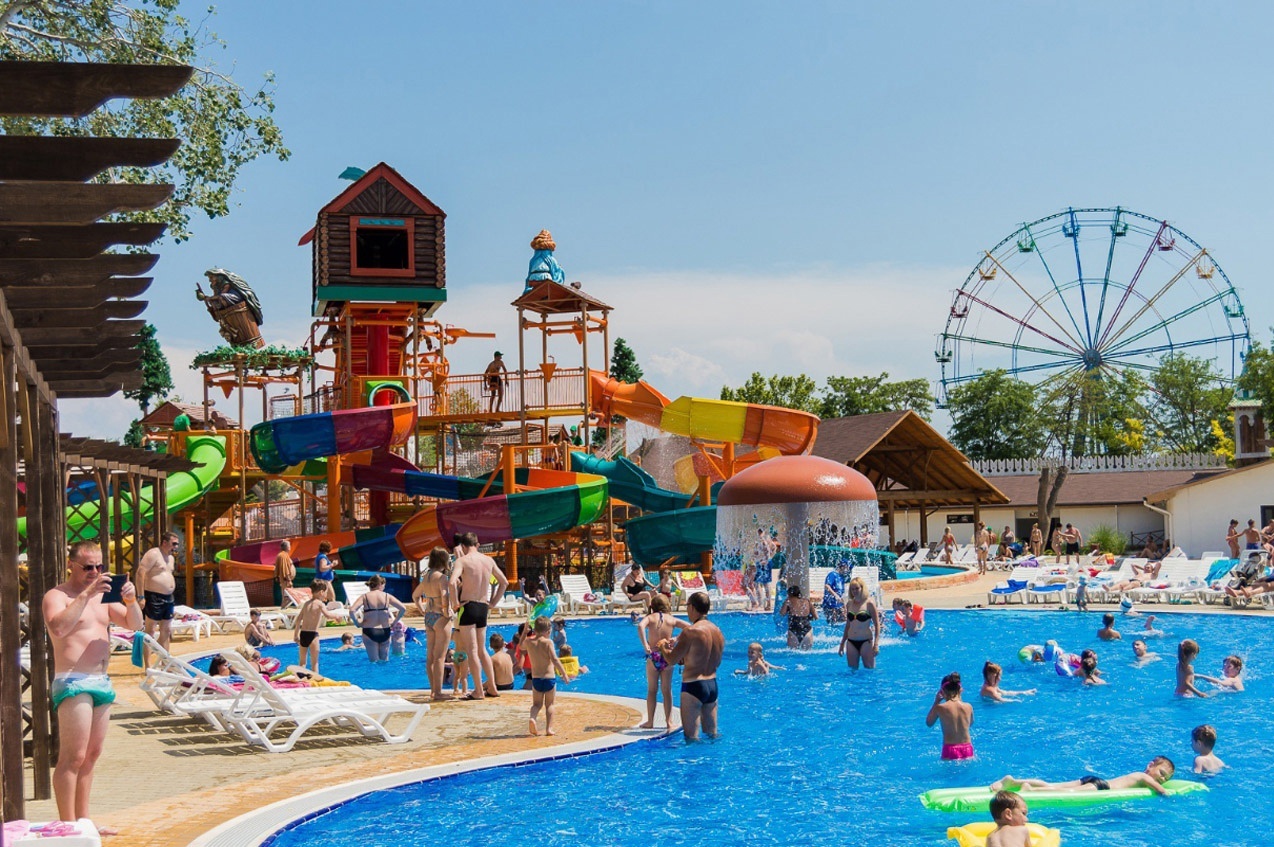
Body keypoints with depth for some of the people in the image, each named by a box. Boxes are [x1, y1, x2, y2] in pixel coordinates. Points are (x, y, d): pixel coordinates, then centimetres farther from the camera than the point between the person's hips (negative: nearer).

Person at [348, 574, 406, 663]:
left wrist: (357, 623, 0)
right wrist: (394, 622, 5)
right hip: (385, 631, 1)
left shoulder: (365, 597, -3)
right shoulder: (387, 596, 0)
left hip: (369, 632, -1)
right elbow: (403, 609, -7)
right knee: (384, 660, 14)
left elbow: (352, 611, -16)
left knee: (374, 661, 5)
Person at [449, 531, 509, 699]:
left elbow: (452, 582, -26)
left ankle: (478, 691, -4)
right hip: (483, 607, 6)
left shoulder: (462, 560, -9)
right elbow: (504, 582, 16)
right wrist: (493, 602, 18)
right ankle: (492, 688, 18)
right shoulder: (489, 560, 9)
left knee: (472, 651, -2)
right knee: (481, 650, 17)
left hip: (468, 606, -6)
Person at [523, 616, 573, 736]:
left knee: (537, 704, 14)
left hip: (536, 679, 3)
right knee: (549, 704, 11)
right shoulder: (548, 642, -11)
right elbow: (554, 659, -18)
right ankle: (549, 728, 6)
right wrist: (564, 674, -14)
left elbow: (521, 647, 26)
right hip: (549, 678, -3)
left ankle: (533, 717, -15)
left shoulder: (528, 641, 1)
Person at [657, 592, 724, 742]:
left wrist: (663, 646, 6)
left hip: (693, 685, -8)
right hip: (712, 685, 8)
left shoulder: (691, 632, -17)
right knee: (712, 734, 17)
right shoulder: (718, 631, 7)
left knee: (691, 737, -1)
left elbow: (672, 660, -15)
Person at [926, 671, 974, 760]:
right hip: (968, 749, 3)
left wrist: (936, 702, 11)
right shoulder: (968, 707, 0)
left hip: (950, 752, -3)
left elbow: (929, 723, 11)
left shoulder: (940, 708, -8)